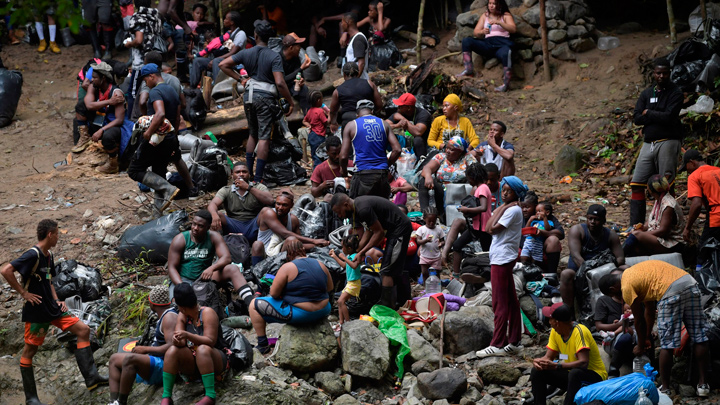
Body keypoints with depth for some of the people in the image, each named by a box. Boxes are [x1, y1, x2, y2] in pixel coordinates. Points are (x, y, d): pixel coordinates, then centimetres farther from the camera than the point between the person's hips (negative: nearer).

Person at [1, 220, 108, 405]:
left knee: (83, 330, 2)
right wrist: (23, 293, -22)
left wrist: (57, 301, 11)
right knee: (30, 351, 2)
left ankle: (91, 378, 1)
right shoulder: (33, 255, -18)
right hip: (36, 311, -9)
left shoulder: (48, 256, 10)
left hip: (52, 308, 9)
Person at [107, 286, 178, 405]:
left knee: (129, 359, -34)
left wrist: (146, 349, -18)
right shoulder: (163, 317, 18)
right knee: (114, 359, 13)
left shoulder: (170, 317, -13)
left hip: (163, 366, -12)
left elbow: (171, 346, -25)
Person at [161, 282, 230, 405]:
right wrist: (177, 340, -30)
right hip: (192, 363, 5)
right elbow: (181, 343, -5)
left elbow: (210, 341, -23)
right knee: (172, 351, -23)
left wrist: (188, 335, -37)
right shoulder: (182, 316, 7)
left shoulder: (207, 313, -11)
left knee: (203, 349, -37)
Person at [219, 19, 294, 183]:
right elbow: (280, 83, -19)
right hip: (265, 96, -5)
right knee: (264, 137, -1)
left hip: (249, 95, 5)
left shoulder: (246, 53, 1)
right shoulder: (274, 56, -12)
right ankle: (258, 177, -5)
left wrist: (239, 78, 8)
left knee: (253, 134, 21)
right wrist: (290, 102, -10)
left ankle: (248, 172, 21)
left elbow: (223, 65, 3)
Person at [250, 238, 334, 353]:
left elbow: (274, 293, -12)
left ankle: (262, 345, 7)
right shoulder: (320, 265, 4)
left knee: (254, 305, 6)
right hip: (323, 312, 6)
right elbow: (330, 288, 14)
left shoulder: (287, 268, -13)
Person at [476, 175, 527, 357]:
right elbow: (488, 228, 12)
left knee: (500, 303, -7)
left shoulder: (513, 210, -13)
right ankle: (513, 342, 15)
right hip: (502, 259, 10)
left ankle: (498, 344, -5)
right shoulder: (508, 209, 16)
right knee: (511, 302, 11)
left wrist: (501, 209, -11)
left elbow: (493, 228, -17)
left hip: (502, 260, -10)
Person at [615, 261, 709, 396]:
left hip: (671, 293, -8)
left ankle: (665, 389, 12)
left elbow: (639, 321, 13)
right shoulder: (633, 272, 32)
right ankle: (702, 385, 19)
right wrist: (646, 338, 46)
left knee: (667, 344, 4)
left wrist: (640, 346, 28)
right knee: (700, 339, 13)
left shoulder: (627, 287, 6)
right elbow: (649, 310, 39)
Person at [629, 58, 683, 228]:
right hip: (649, 143, 6)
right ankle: (635, 225, 3)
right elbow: (636, 118, 4)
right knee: (637, 184, 0)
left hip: (668, 142, -6)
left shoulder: (676, 93, -1)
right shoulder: (646, 93, 15)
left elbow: (669, 117, -15)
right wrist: (658, 116, -8)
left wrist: (648, 113, -2)